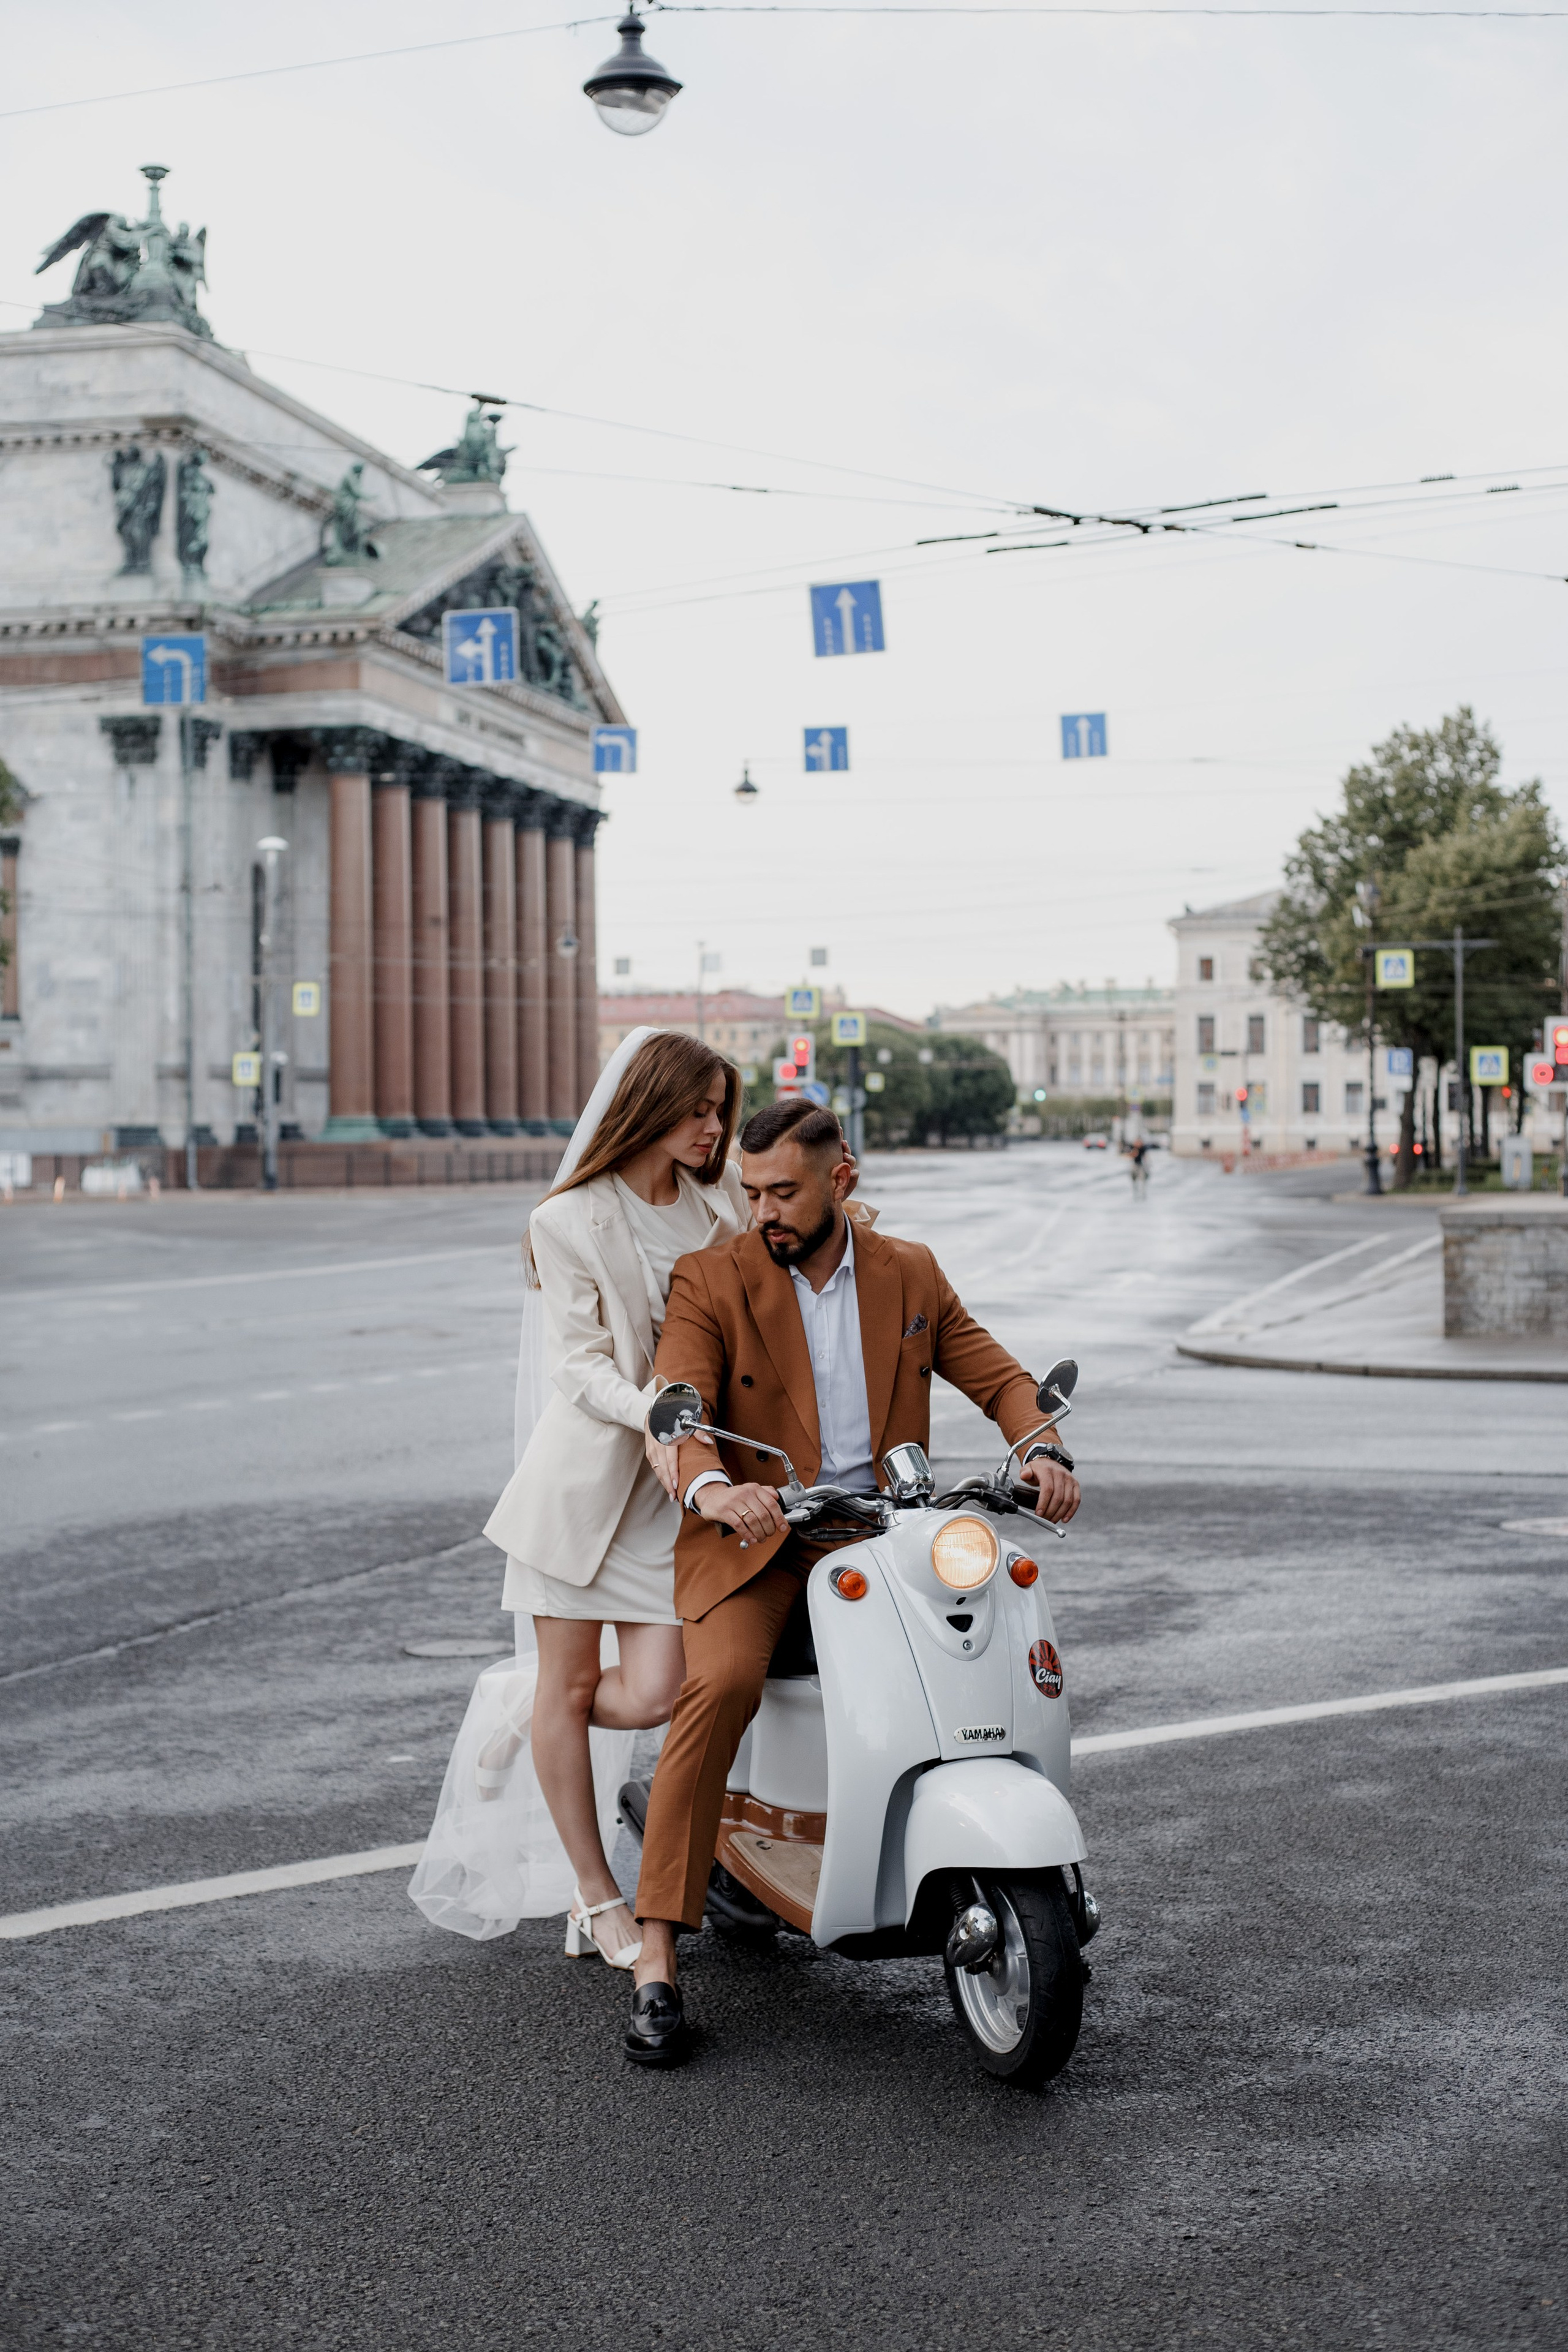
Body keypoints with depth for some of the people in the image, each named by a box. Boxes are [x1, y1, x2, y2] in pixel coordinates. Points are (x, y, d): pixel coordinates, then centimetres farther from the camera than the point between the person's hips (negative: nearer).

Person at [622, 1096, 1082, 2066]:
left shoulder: (910, 1273, 9)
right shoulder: (711, 1281, -3)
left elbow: (998, 1374, 8)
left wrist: (1041, 1450, -15)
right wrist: (713, 1488, -38)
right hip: (754, 1538, -3)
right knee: (723, 1685, -29)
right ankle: (658, 1958, -25)